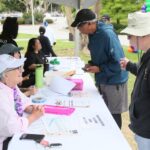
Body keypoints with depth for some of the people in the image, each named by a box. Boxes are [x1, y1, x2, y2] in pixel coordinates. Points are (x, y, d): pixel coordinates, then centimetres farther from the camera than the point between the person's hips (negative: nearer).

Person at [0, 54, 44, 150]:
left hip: (15, 133, 8)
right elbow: (13, 128, -29)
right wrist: (34, 116, -16)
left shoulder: (12, 85, -3)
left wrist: (32, 109, -7)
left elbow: (23, 102, 14)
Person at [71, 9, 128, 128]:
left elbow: (118, 62, -24)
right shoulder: (93, 34, 2)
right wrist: (91, 64, 0)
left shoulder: (107, 34, -25)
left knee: (113, 115, 6)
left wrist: (99, 68, -21)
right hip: (102, 80, 8)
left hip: (114, 81, -8)